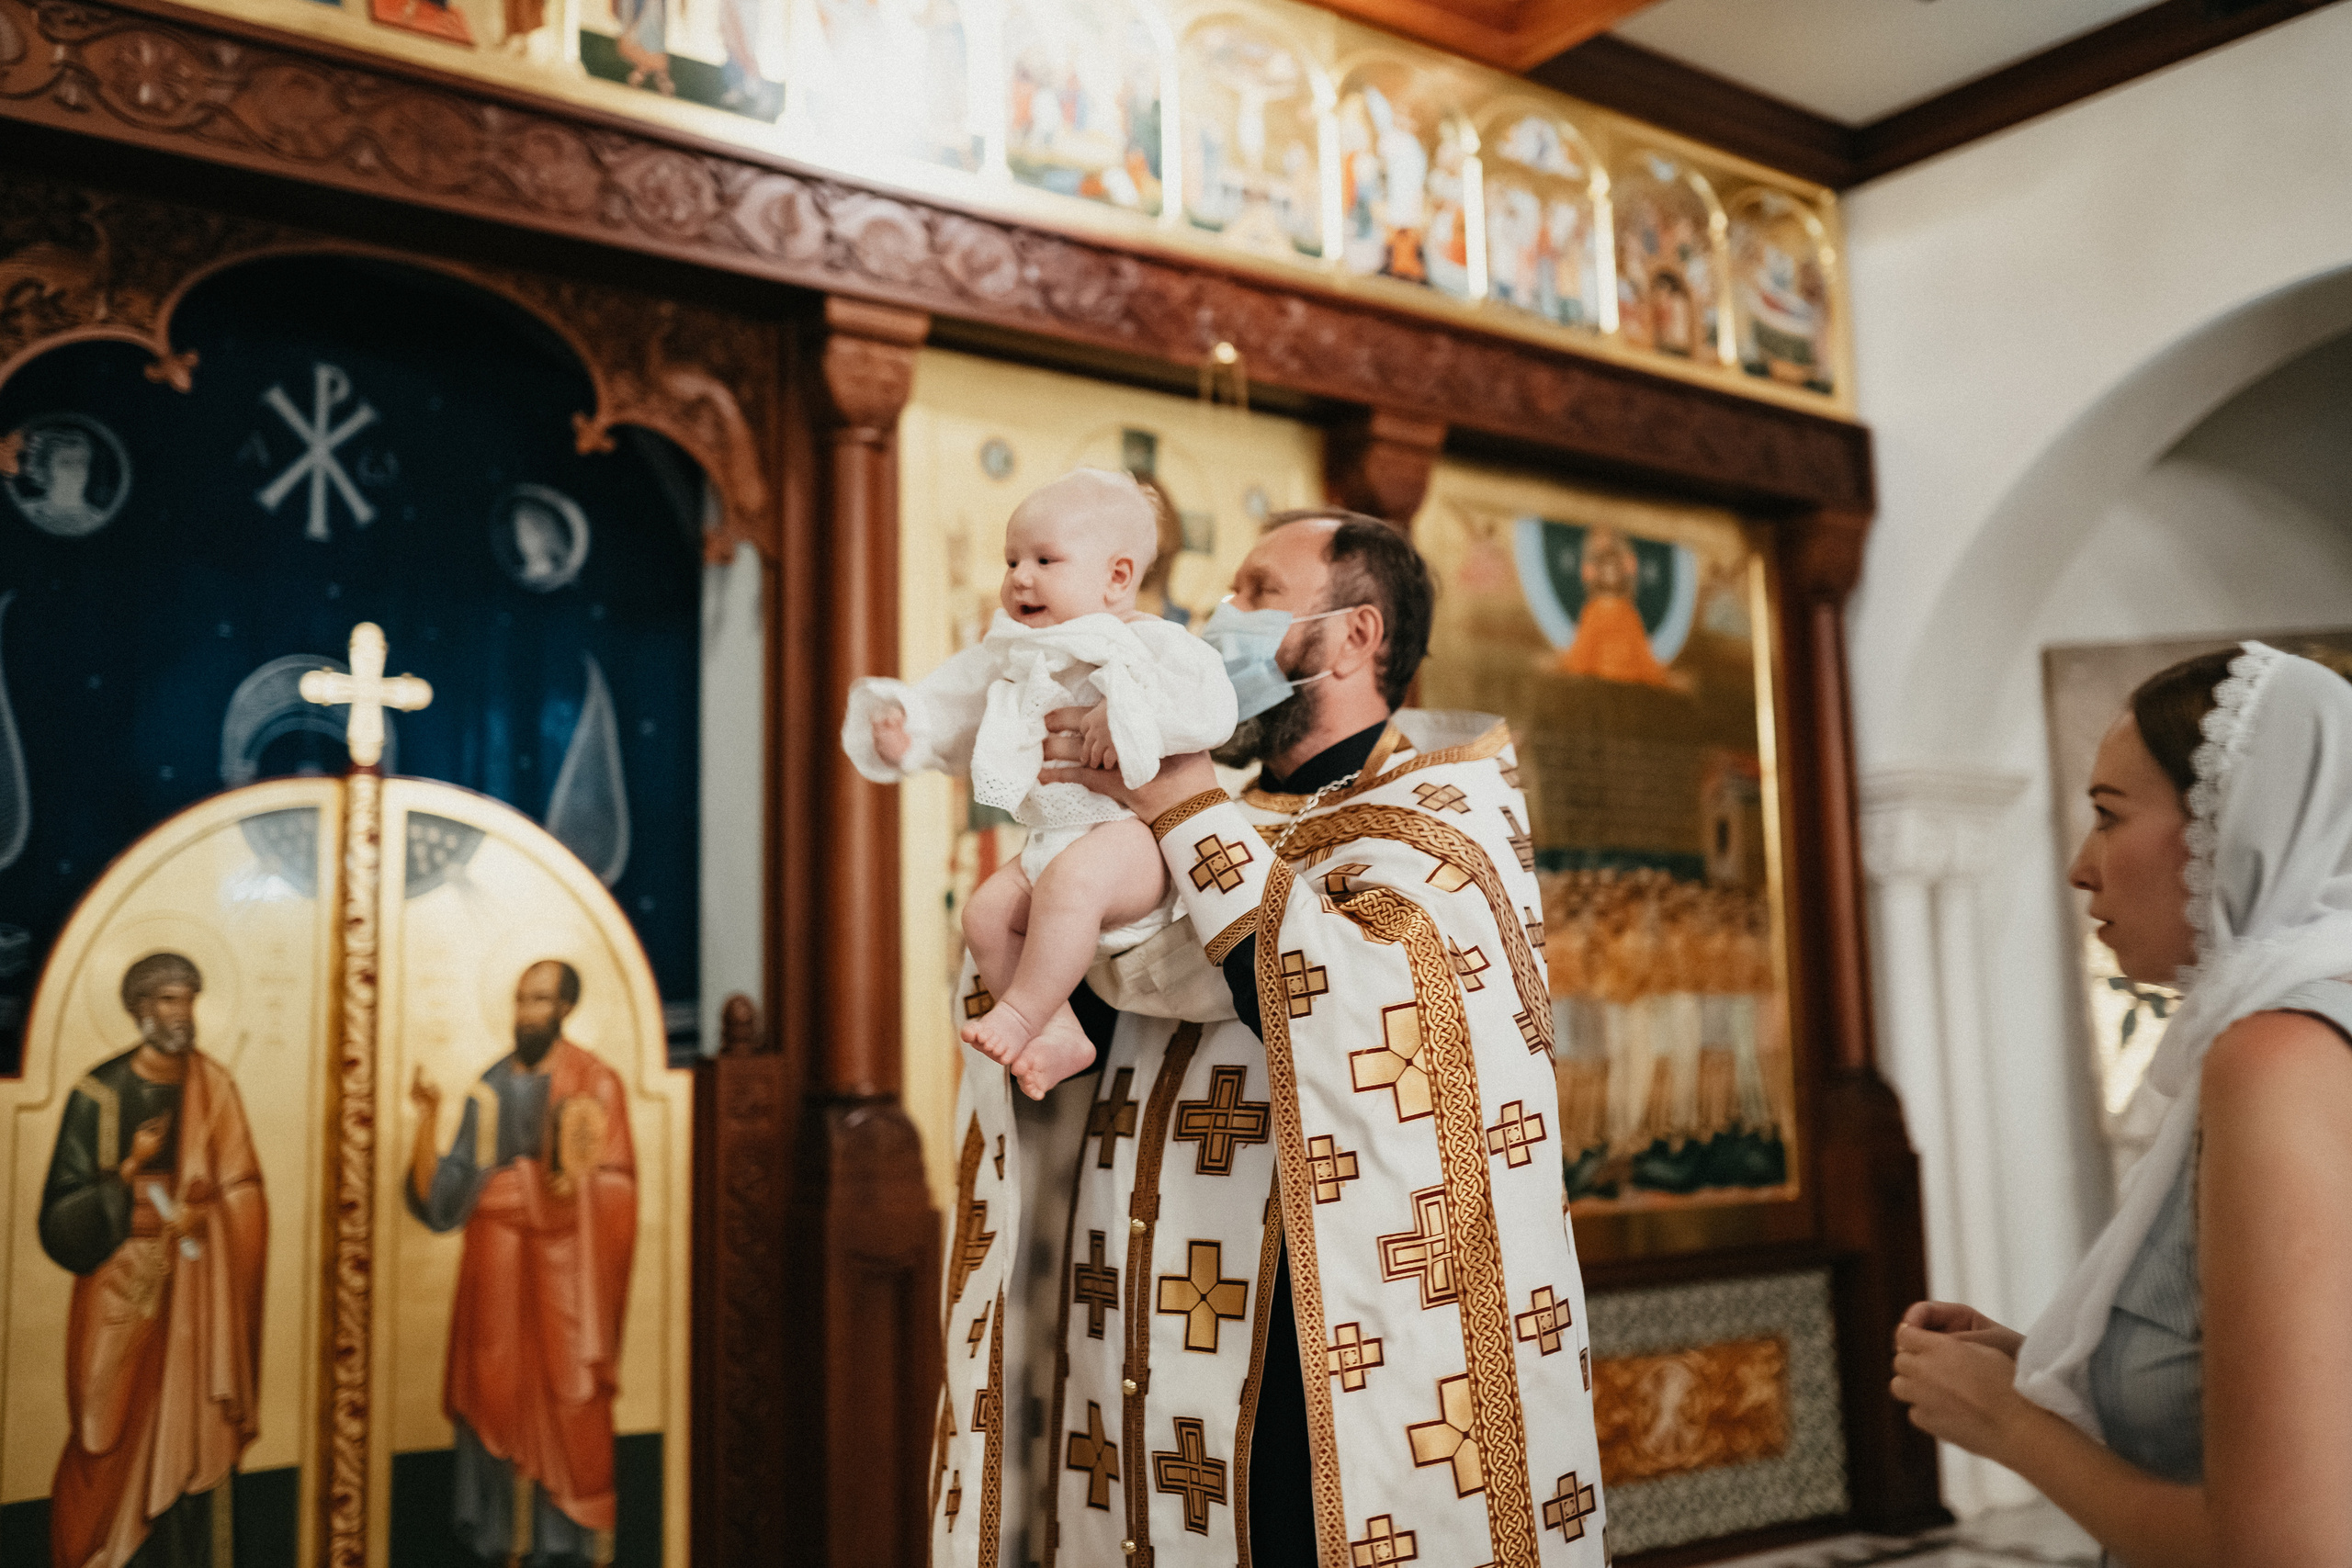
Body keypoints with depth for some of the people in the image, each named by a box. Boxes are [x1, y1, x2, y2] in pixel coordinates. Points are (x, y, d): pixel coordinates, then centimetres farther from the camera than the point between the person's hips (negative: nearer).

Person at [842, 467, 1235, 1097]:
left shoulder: (1153, 642, -8)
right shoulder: (1015, 656, 15)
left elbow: (1211, 708, -23)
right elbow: (954, 703, 21)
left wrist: (1132, 717, -31)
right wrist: (907, 729, 3)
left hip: (1135, 830, -8)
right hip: (1053, 841, 8)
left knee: (1070, 879, -35)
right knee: (985, 912, -5)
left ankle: (1022, 1012, -22)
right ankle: (1061, 1036, 0)